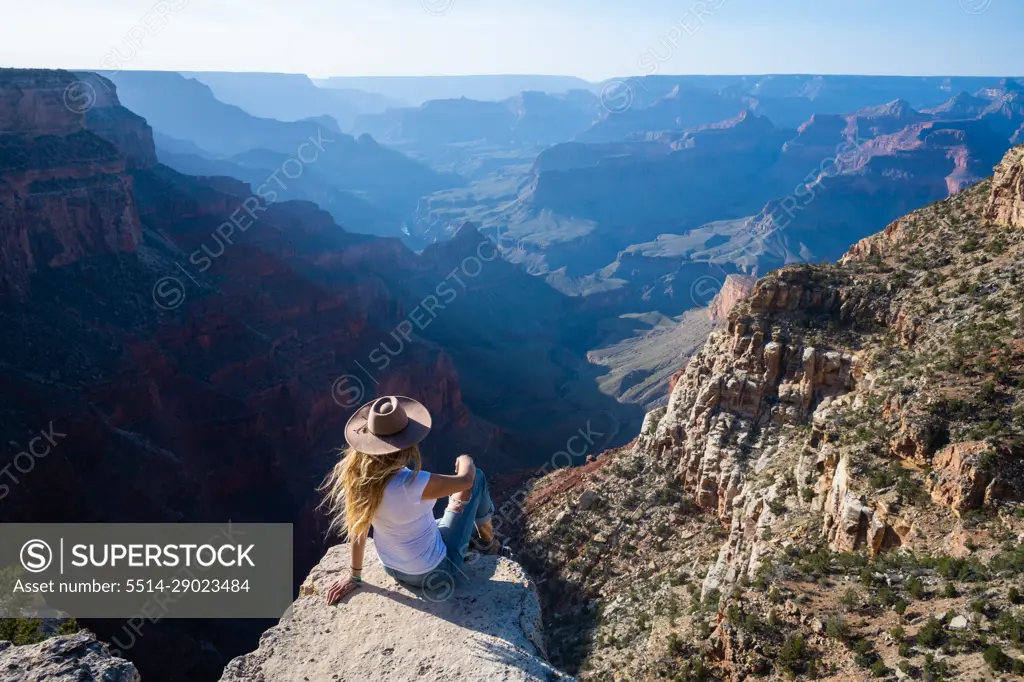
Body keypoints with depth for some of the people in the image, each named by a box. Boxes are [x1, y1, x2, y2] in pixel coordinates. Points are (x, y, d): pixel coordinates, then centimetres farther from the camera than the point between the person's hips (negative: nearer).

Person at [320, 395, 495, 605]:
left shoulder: (359, 471, -20)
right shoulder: (410, 484, -38)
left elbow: (359, 525, -5)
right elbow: (466, 479, -20)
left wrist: (354, 575, 8)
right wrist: (465, 461, 4)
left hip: (393, 569, 6)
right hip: (433, 572, -6)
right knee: (476, 478, 8)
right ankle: (487, 539, 33)